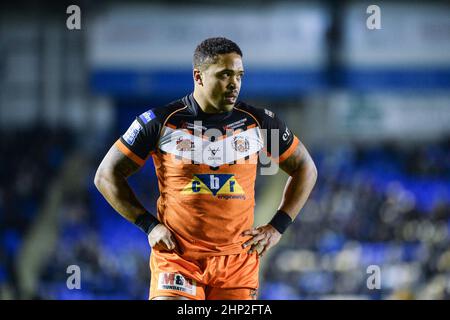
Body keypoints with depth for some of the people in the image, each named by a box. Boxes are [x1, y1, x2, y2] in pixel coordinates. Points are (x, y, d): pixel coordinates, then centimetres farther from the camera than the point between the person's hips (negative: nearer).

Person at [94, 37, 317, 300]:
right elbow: (107, 176, 4)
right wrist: (149, 226, -4)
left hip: (238, 260, 2)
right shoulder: (161, 122, -3)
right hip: (177, 257, -2)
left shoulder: (258, 122, 3)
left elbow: (306, 169, 16)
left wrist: (277, 228, 6)